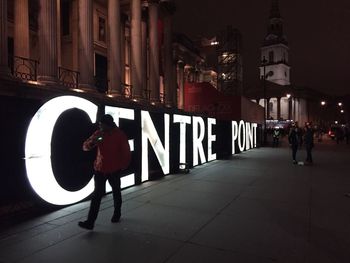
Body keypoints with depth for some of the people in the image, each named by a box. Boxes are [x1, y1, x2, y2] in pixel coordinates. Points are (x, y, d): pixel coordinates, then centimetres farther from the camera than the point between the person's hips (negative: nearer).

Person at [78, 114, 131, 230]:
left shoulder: (120, 135, -10)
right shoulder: (99, 133, -2)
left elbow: (126, 153, -4)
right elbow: (85, 147, -1)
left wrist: (122, 166, -1)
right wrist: (93, 140, -20)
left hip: (114, 170, -2)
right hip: (100, 169, 2)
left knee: (116, 192, 16)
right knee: (97, 194, -2)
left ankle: (117, 214, 37)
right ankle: (90, 222, 0)